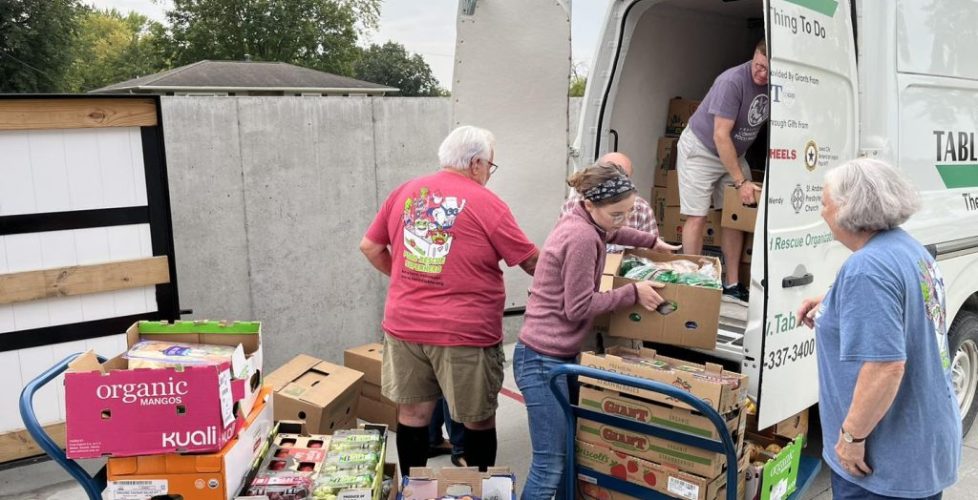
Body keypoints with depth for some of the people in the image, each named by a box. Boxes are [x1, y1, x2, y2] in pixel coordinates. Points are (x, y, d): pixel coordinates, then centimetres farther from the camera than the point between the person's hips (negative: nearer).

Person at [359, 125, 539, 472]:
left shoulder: (405, 192, 6)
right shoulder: (486, 203, -8)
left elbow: (370, 247, 12)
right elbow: (531, 262, -2)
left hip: (404, 324, 5)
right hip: (464, 331, -5)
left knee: (412, 413, 16)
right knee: (478, 419, 12)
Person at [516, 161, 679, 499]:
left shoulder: (580, 223, 10)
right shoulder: (582, 237, -22)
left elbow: (607, 233, 36)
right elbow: (578, 308, -19)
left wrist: (652, 242, 37)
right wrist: (633, 293, -11)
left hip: (558, 355, 11)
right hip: (544, 360, -11)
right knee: (550, 465, -6)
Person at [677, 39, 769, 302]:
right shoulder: (732, 81, -27)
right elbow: (720, 136, -27)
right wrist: (740, 182, -25)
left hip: (734, 153, 6)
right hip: (700, 149, -6)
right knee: (697, 217, -9)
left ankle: (732, 283, 10)